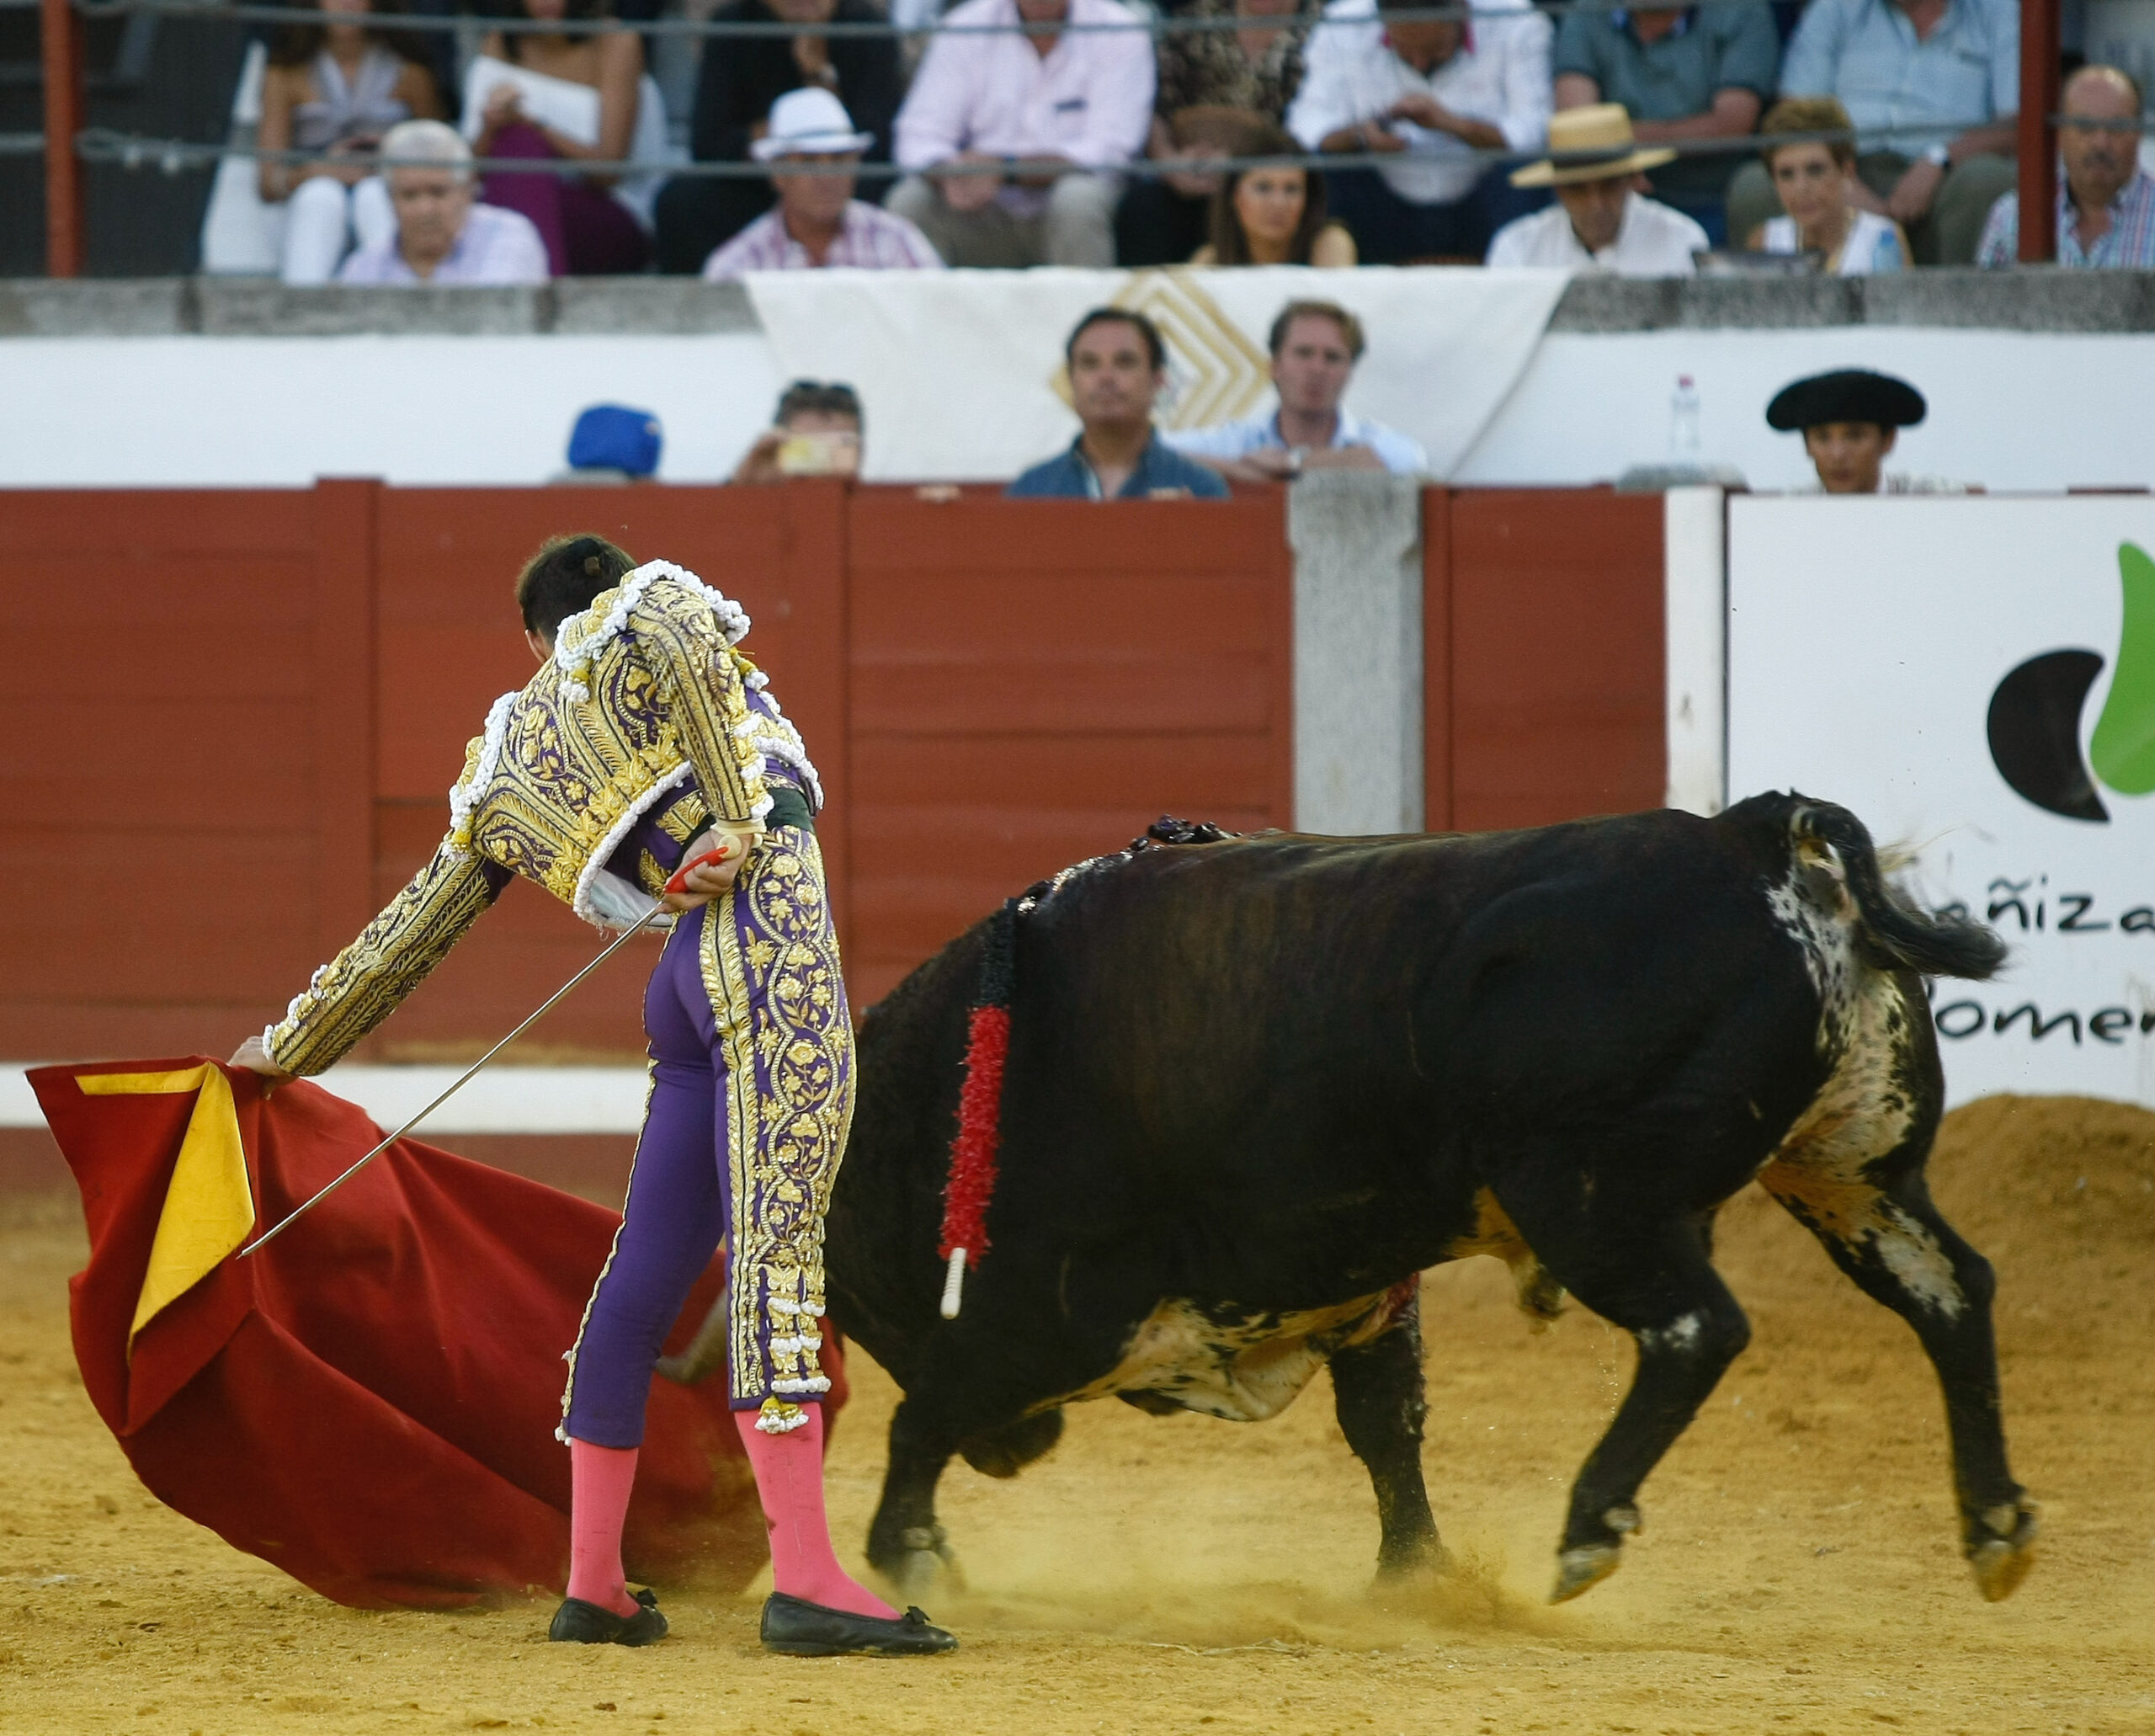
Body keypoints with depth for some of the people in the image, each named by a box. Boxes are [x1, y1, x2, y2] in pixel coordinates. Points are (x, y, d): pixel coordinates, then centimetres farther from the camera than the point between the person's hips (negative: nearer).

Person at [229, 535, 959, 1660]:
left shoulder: (504, 777, 24)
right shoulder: (653, 606, 13)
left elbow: (407, 933, 29)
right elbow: (680, 636, -12)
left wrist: (292, 1044, 41)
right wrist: (737, 818, -14)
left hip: (692, 980, 6)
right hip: (771, 920, -6)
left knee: (644, 1275, 14)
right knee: (778, 1245, -14)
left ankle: (592, 1586, 19)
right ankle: (805, 1581, -22)